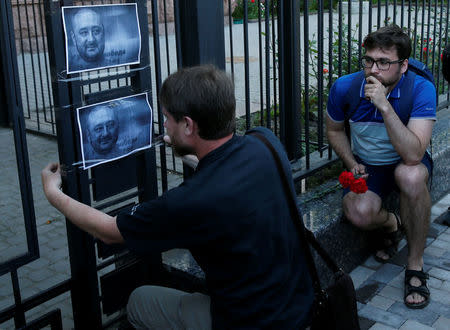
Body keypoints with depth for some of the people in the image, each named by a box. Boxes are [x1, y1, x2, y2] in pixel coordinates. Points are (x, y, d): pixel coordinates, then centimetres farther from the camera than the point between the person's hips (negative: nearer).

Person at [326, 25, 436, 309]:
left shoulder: (421, 89, -25)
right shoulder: (345, 87, -16)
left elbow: (413, 155, -36)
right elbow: (334, 129, 7)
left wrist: (384, 105, -42)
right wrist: (352, 164, -7)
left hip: (407, 163, -1)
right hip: (367, 165, 2)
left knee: (411, 176, -39)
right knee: (359, 213, -30)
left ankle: (416, 264, -16)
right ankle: (391, 224, 11)